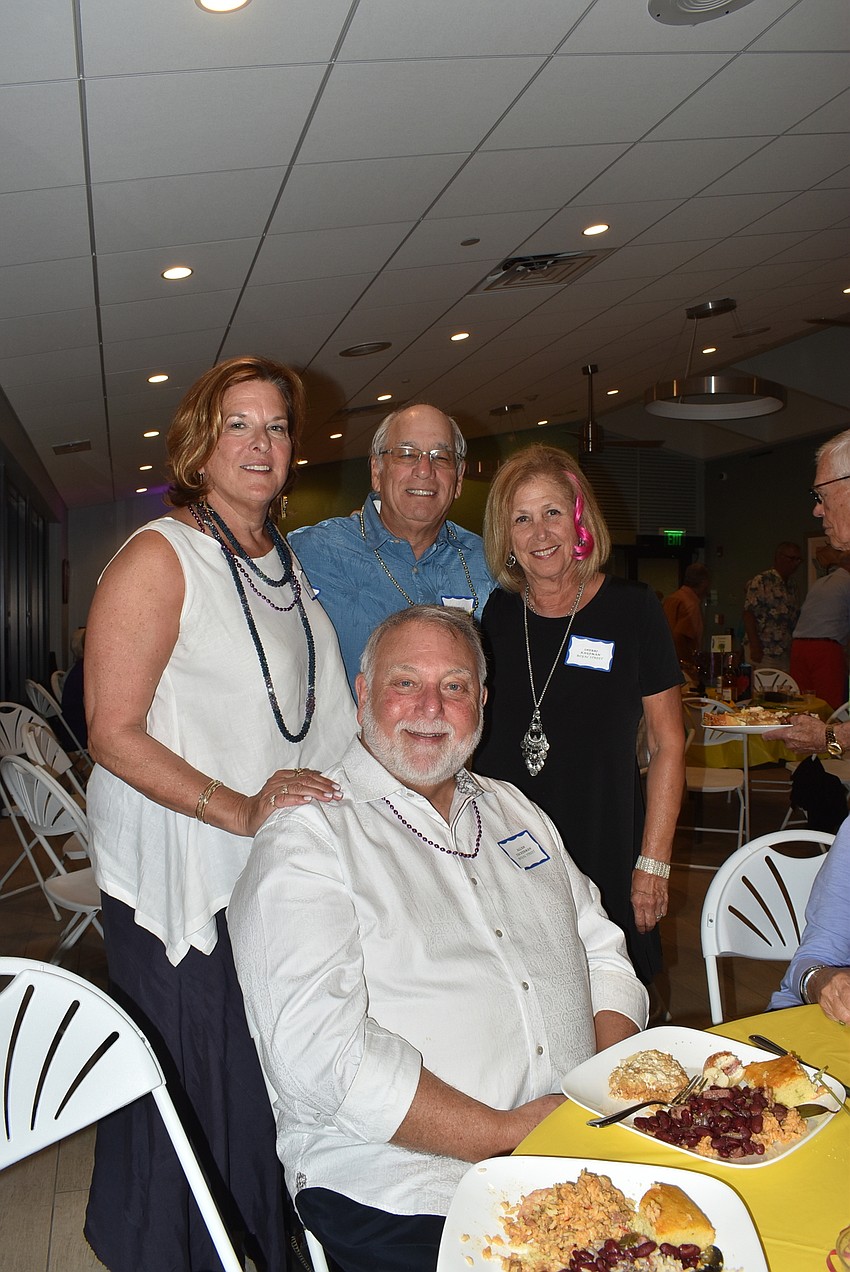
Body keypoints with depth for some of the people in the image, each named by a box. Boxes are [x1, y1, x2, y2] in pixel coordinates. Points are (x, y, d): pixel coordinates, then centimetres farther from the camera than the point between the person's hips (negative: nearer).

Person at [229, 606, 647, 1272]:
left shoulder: (514, 810, 15)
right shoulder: (308, 837, -7)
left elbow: (603, 953, 15)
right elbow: (320, 1052, -17)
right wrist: (507, 1134, -17)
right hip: (409, 1191, -6)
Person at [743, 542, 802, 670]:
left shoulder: (792, 587, 19)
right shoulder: (761, 582, -5)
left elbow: (796, 618, 22)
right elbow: (749, 614, -12)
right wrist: (755, 647, -18)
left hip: (788, 655, 7)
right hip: (765, 654, -7)